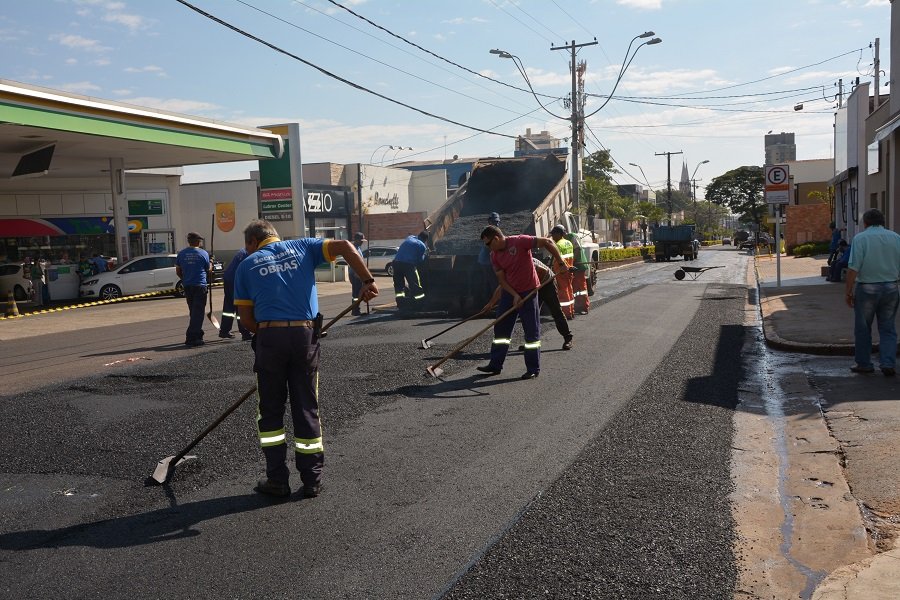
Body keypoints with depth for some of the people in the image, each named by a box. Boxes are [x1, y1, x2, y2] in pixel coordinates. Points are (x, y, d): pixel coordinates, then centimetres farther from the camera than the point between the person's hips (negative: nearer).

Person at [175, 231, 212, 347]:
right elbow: (208, 270, 3)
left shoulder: (181, 254, 4)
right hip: (200, 286, -5)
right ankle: (191, 338, -12)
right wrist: (211, 263, 24)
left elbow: (178, 271, 9)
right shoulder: (203, 253, -6)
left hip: (187, 286, 5)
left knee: (193, 312, 16)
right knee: (198, 312, -4)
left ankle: (198, 335, 23)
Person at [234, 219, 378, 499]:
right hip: (305, 334, 1)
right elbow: (344, 246, -1)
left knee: (271, 410, 13)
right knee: (307, 408, 10)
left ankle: (277, 479, 14)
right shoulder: (302, 247, 12)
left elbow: (246, 318, 6)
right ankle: (312, 480, 14)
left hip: (269, 336, -1)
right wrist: (367, 281, 2)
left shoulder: (247, 265, 11)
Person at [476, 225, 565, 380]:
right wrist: (515, 296, -13)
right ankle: (495, 365, 18)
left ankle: (533, 369, 8)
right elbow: (501, 279, 0)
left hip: (528, 291, -6)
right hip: (509, 293, 6)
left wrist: (560, 263, -17)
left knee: (532, 332, 0)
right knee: (500, 329, 9)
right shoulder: (494, 255, 0)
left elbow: (547, 242, -17)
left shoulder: (519, 241, -19)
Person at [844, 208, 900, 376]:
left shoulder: (860, 238, -8)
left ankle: (864, 364, 16)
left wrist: (849, 292, -9)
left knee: (862, 329, 9)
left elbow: (853, 268, -15)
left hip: (867, 288, -3)